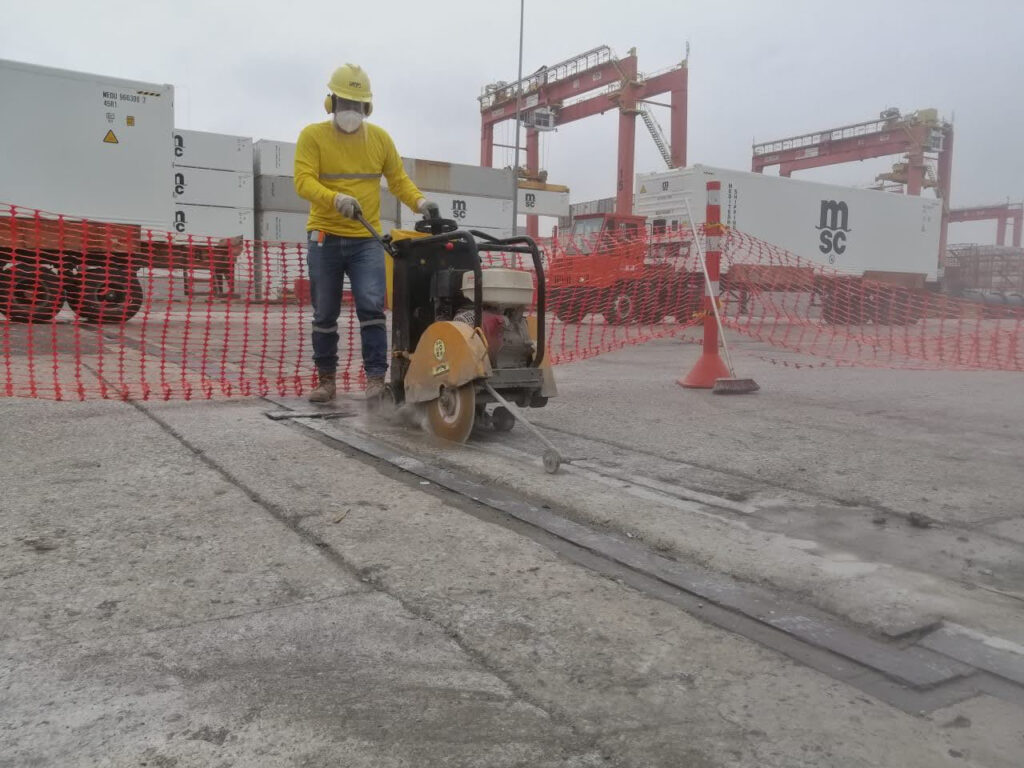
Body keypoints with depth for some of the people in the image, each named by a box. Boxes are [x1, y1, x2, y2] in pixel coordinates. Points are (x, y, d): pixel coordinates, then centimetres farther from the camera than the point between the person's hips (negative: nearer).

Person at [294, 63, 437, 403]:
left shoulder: (380, 137, 8)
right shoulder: (312, 135, 0)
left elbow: (398, 180, 10)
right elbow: (304, 181, -12)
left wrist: (420, 201, -10)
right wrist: (337, 199, -30)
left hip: (367, 240, 1)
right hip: (325, 239, 0)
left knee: (371, 306, -13)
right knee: (325, 314, 7)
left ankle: (376, 377, -9)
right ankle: (326, 379, 20)